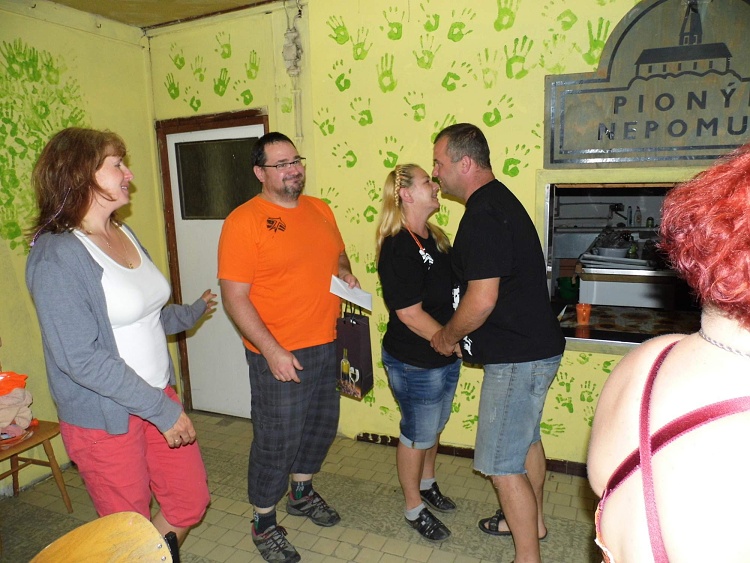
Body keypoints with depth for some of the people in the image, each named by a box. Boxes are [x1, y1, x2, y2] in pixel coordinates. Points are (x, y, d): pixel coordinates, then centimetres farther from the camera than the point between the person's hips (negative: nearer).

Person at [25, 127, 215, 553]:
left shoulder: (124, 235, 6)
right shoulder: (56, 255, -19)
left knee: (191, 501, 16)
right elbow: (79, 358, -23)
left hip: (159, 394, 7)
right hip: (105, 417, -7)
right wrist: (162, 409, -22)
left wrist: (191, 313, 32)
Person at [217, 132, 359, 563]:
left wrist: (346, 273, -1)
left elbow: (338, 255, 22)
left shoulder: (320, 210, 7)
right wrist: (272, 351, -21)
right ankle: (265, 525, 31)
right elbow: (234, 298, -17)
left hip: (327, 345, 7)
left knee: (322, 426, 21)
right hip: (280, 355, -7)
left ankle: (303, 493, 47)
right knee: (277, 442, 6)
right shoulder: (244, 221, -14)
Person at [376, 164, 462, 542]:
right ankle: (414, 508, 33)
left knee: (434, 427, 25)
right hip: (415, 364, -8)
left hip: (445, 358, 8)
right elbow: (410, 314, -24)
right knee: (417, 434, 11)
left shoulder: (436, 238, 4)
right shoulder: (397, 249, -23)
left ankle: (427, 484, 49)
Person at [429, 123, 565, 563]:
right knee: (526, 438, 26)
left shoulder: (483, 213, -22)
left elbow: (481, 299, -27)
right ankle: (532, 520, 47)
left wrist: (448, 336, -9)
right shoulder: (500, 200, 11)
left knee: (502, 463, 0)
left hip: (517, 356, -11)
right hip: (536, 345, 11)